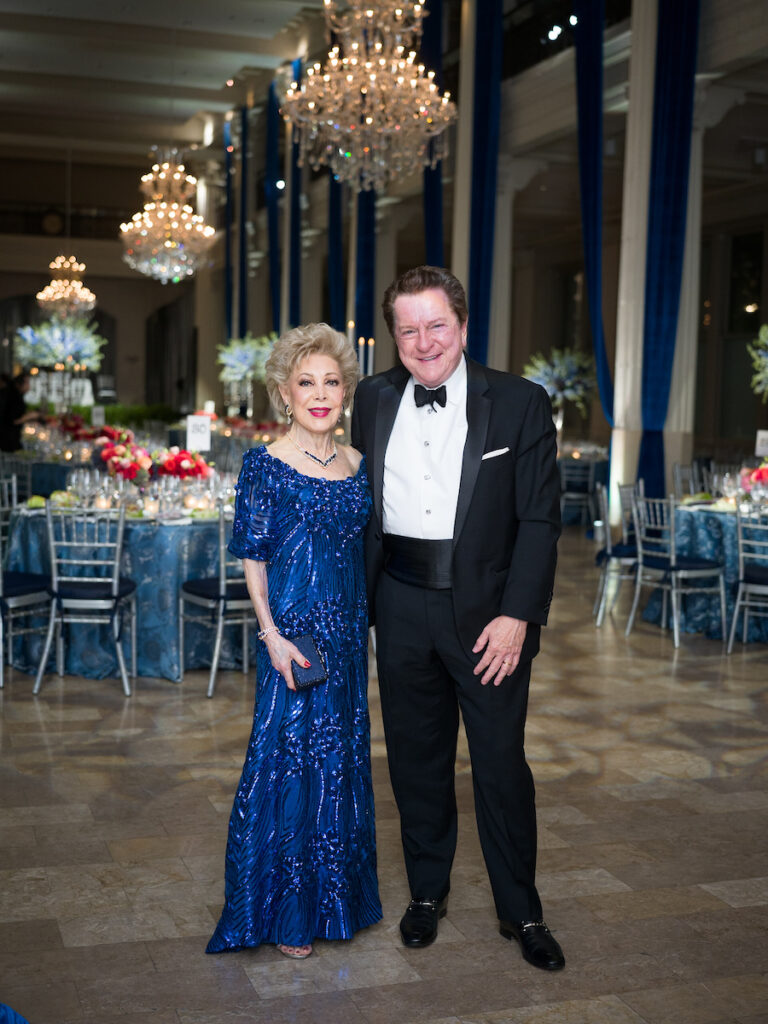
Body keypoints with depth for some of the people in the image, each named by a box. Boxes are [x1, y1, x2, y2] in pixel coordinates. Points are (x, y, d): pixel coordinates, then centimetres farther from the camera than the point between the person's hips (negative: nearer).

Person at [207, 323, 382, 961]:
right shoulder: (267, 465, -8)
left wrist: (363, 622, 8)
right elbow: (253, 557, -7)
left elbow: (361, 549, 12)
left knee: (342, 755, 14)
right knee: (290, 753, 1)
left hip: (347, 631, 6)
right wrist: (272, 633, -15)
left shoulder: (357, 463, 7)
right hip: (293, 629, -5)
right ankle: (286, 912, 17)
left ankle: (336, 894, 31)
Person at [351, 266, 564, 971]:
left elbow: (540, 520, -7)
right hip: (402, 610, 3)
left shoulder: (520, 404, -5)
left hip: (489, 614, -3)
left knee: (502, 765, 5)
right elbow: (361, 504, 12)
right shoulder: (374, 399, 6)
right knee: (416, 759, 14)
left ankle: (521, 912, 24)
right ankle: (428, 893, 33)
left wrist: (517, 615, -14)